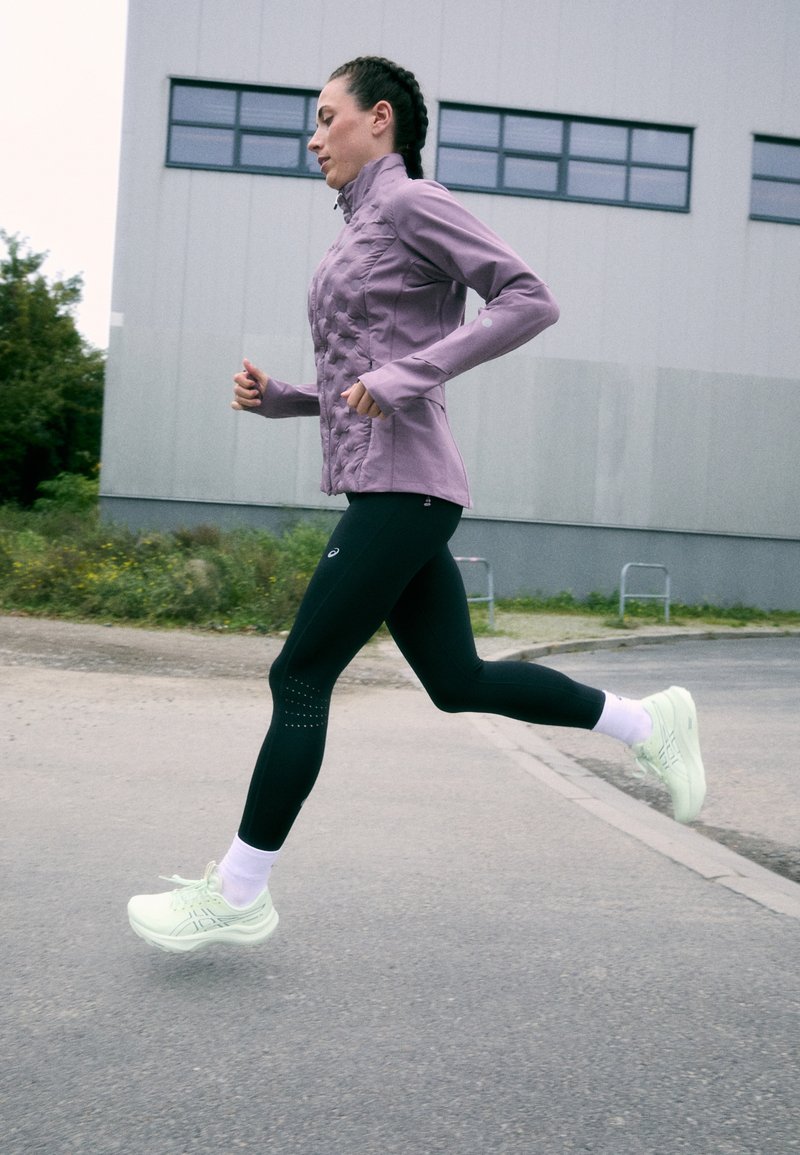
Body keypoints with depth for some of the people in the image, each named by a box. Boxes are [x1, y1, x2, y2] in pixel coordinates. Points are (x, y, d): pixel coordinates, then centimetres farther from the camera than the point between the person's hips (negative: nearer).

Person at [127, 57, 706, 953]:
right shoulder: (361, 233, 23)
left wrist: (405, 374, -21)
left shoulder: (412, 201, -4)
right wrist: (273, 398, 10)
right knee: (459, 681, 12)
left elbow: (530, 300, -15)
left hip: (403, 488, -10)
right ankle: (647, 723, 21)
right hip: (381, 489, 10)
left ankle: (238, 893, 6)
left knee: (299, 678, -5)